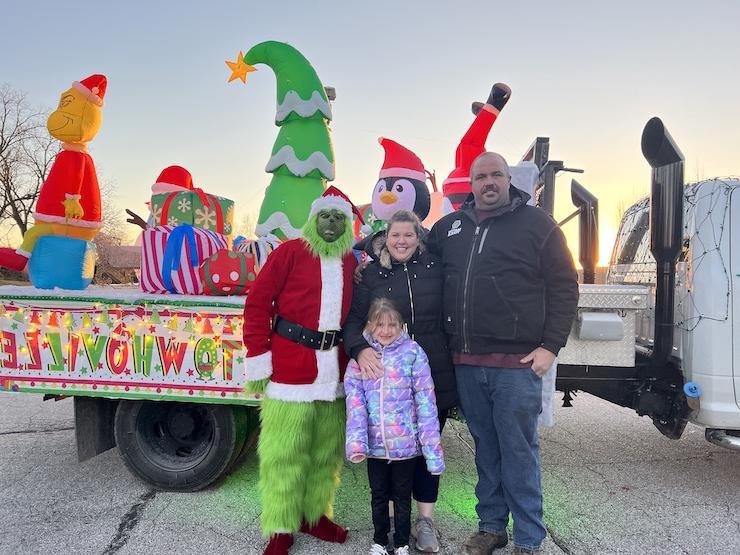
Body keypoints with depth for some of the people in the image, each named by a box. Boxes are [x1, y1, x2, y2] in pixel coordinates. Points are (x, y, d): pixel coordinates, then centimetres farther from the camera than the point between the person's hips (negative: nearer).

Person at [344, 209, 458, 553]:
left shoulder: (435, 269, 3)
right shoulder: (370, 274, 1)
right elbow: (354, 318, -5)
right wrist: (360, 349, -24)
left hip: (433, 374, 1)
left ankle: (425, 519, 28)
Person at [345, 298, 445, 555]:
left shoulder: (412, 352, -9)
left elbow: (425, 401, -9)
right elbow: (355, 398, -9)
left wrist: (432, 446, -12)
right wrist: (356, 440, -21)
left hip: (405, 442, -2)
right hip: (375, 442, 2)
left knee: (402, 495, 15)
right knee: (378, 494, 19)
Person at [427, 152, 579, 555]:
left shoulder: (536, 224, 0)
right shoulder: (449, 226, 12)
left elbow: (564, 287, -1)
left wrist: (550, 346, -7)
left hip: (517, 363, -4)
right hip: (466, 362, 4)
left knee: (519, 450, 4)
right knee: (485, 446, 16)